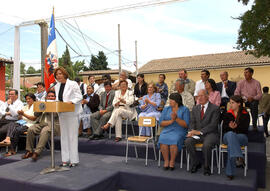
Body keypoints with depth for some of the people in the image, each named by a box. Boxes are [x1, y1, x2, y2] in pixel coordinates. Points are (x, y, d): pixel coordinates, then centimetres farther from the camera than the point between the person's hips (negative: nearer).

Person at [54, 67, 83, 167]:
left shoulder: (73, 84, -8)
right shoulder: (57, 86, 13)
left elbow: (79, 97, -10)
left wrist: (70, 102, -24)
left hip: (72, 113, -7)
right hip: (62, 114, 7)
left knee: (72, 136, -3)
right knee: (64, 136, 11)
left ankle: (74, 160, 5)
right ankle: (65, 159, 20)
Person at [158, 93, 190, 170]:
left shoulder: (184, 109, 5)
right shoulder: (166, 109, 14)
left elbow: (186, 125, -4)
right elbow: (161, 123, 5)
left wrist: (176, 118, -16)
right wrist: (171, 121, -11)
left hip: (179, 131, -2)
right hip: (167, 131, 3)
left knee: (174, 141, -33)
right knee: (163, 140, -28)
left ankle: (172, 161, -14)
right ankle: (166, 161, -13)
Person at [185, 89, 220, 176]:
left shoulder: (215, 108, -2)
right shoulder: (195, 108, 16)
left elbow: (213, 124, -11)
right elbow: (192, 122, 11)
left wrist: (200, 131, -20)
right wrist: (191, 131, -11)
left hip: (210, 134, -4)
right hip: (196, 133, 5)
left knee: (206, 145, -34)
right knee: (187, 141, -24)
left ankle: (206, 167, -10)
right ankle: (196, 163, -3)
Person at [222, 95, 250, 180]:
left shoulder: (245, 114, 9)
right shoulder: (227, 114, 17)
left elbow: (245, 128, -3)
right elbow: (224, 128, 7)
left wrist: (236, 127, -23)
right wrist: (230, 127, -16)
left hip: (241, 136, -1)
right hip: (228, 136, 2)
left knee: (230, 145, -38)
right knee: (230, 134, -39)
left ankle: (230, 172, -40)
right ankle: (239, 157, -54)